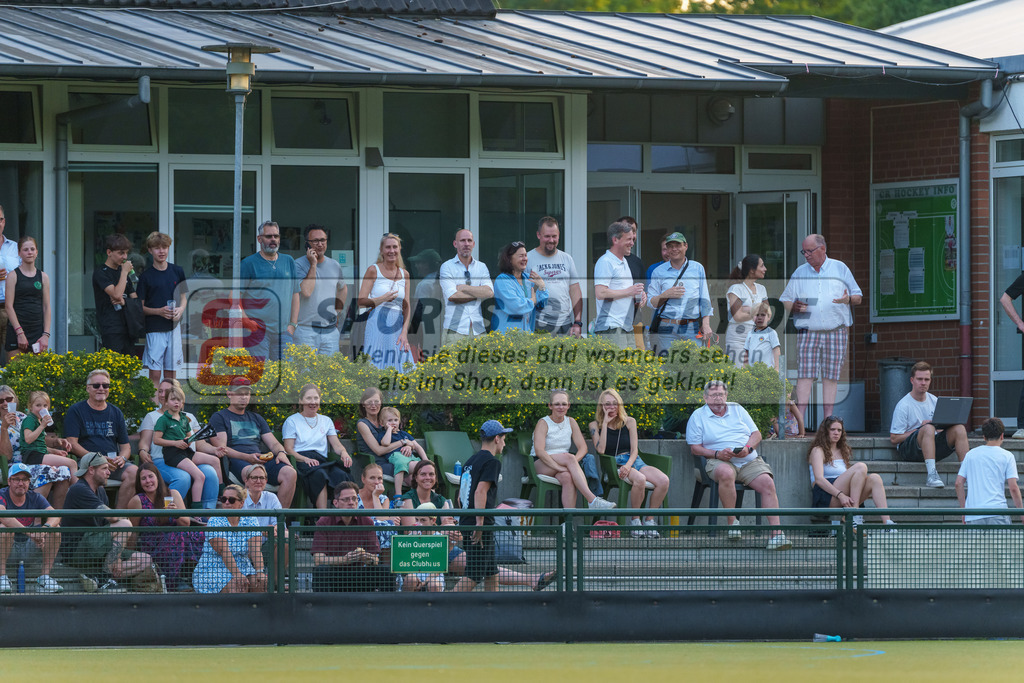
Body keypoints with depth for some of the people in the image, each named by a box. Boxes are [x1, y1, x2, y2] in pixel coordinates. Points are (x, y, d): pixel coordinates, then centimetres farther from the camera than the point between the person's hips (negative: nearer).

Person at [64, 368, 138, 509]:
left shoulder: (116, 413, 20)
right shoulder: (76, 411, 7)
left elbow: (125, 445, 20)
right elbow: (72, 444, -3)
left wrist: (122, 458, -5)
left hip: (114, 462, 4)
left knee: (134, 472, -26)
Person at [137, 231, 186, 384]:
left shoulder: (178, 271, 7)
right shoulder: (146, 276, -2)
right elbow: (140, 307, 1)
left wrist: (181, 309, -6)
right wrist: (159, 311, -16)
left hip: (174, 328, 3)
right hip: (154, 329, -3)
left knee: (170, 373, 6)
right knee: (155, 373, -7)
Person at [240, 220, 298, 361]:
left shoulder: (289, 261, 14)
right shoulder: (249, 263, 1)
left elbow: (295, 294, 17)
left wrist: (292, 324, 9)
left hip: (283, 331, 4)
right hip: (258, 329, -4)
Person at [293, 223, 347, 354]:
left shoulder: (334, 265, 11)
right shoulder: (299, 265, -5)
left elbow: (342, 288, 30)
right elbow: (306, 292, -19)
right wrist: (313, 265, -14)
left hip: (330, 331, 4)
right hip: (306, 330, -4)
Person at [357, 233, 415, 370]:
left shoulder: (404, 274, 14)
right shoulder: (373, 270, 2)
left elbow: (407, 307, 11)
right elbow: (361, 302, -2)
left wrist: (404, 332, -2)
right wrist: (383, 299, -19)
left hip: (397, 328, 4)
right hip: (377, 327, -4)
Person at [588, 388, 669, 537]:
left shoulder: (629, 422, 13)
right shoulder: (595, 425, 7)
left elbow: (634, 450, 5)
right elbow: (601, 450, -8)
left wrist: (628, 465, -16)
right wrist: (605, 423, -6)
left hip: (633, 461, 4)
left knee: (663, 480, -24)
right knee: (639, 479, -37)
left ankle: (649, 519, -13)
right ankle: (635, 521, -20)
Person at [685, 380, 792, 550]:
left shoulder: (738, 410, 19)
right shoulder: (698, 416, 10)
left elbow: (756, 434, 16)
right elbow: (695, 447, 4)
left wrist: (748, 448, -7)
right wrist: (717, 453, -13)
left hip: (749, 461, 3)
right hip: (720, 461, -3)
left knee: (767, 483, -24)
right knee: (726, 473, -40)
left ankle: (776, 533, -32)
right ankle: (732, 522, -25)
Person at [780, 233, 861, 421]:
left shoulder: (840, 268, 10)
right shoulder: (799, 273, 13)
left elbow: (858, 297, 10)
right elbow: (784, 302, 13)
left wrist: (849, 299, -13)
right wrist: (794, 307, -10)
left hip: (836, 332, 0)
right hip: (808, 331, 0)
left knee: (831, 376, 0)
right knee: (804, 374, -9)